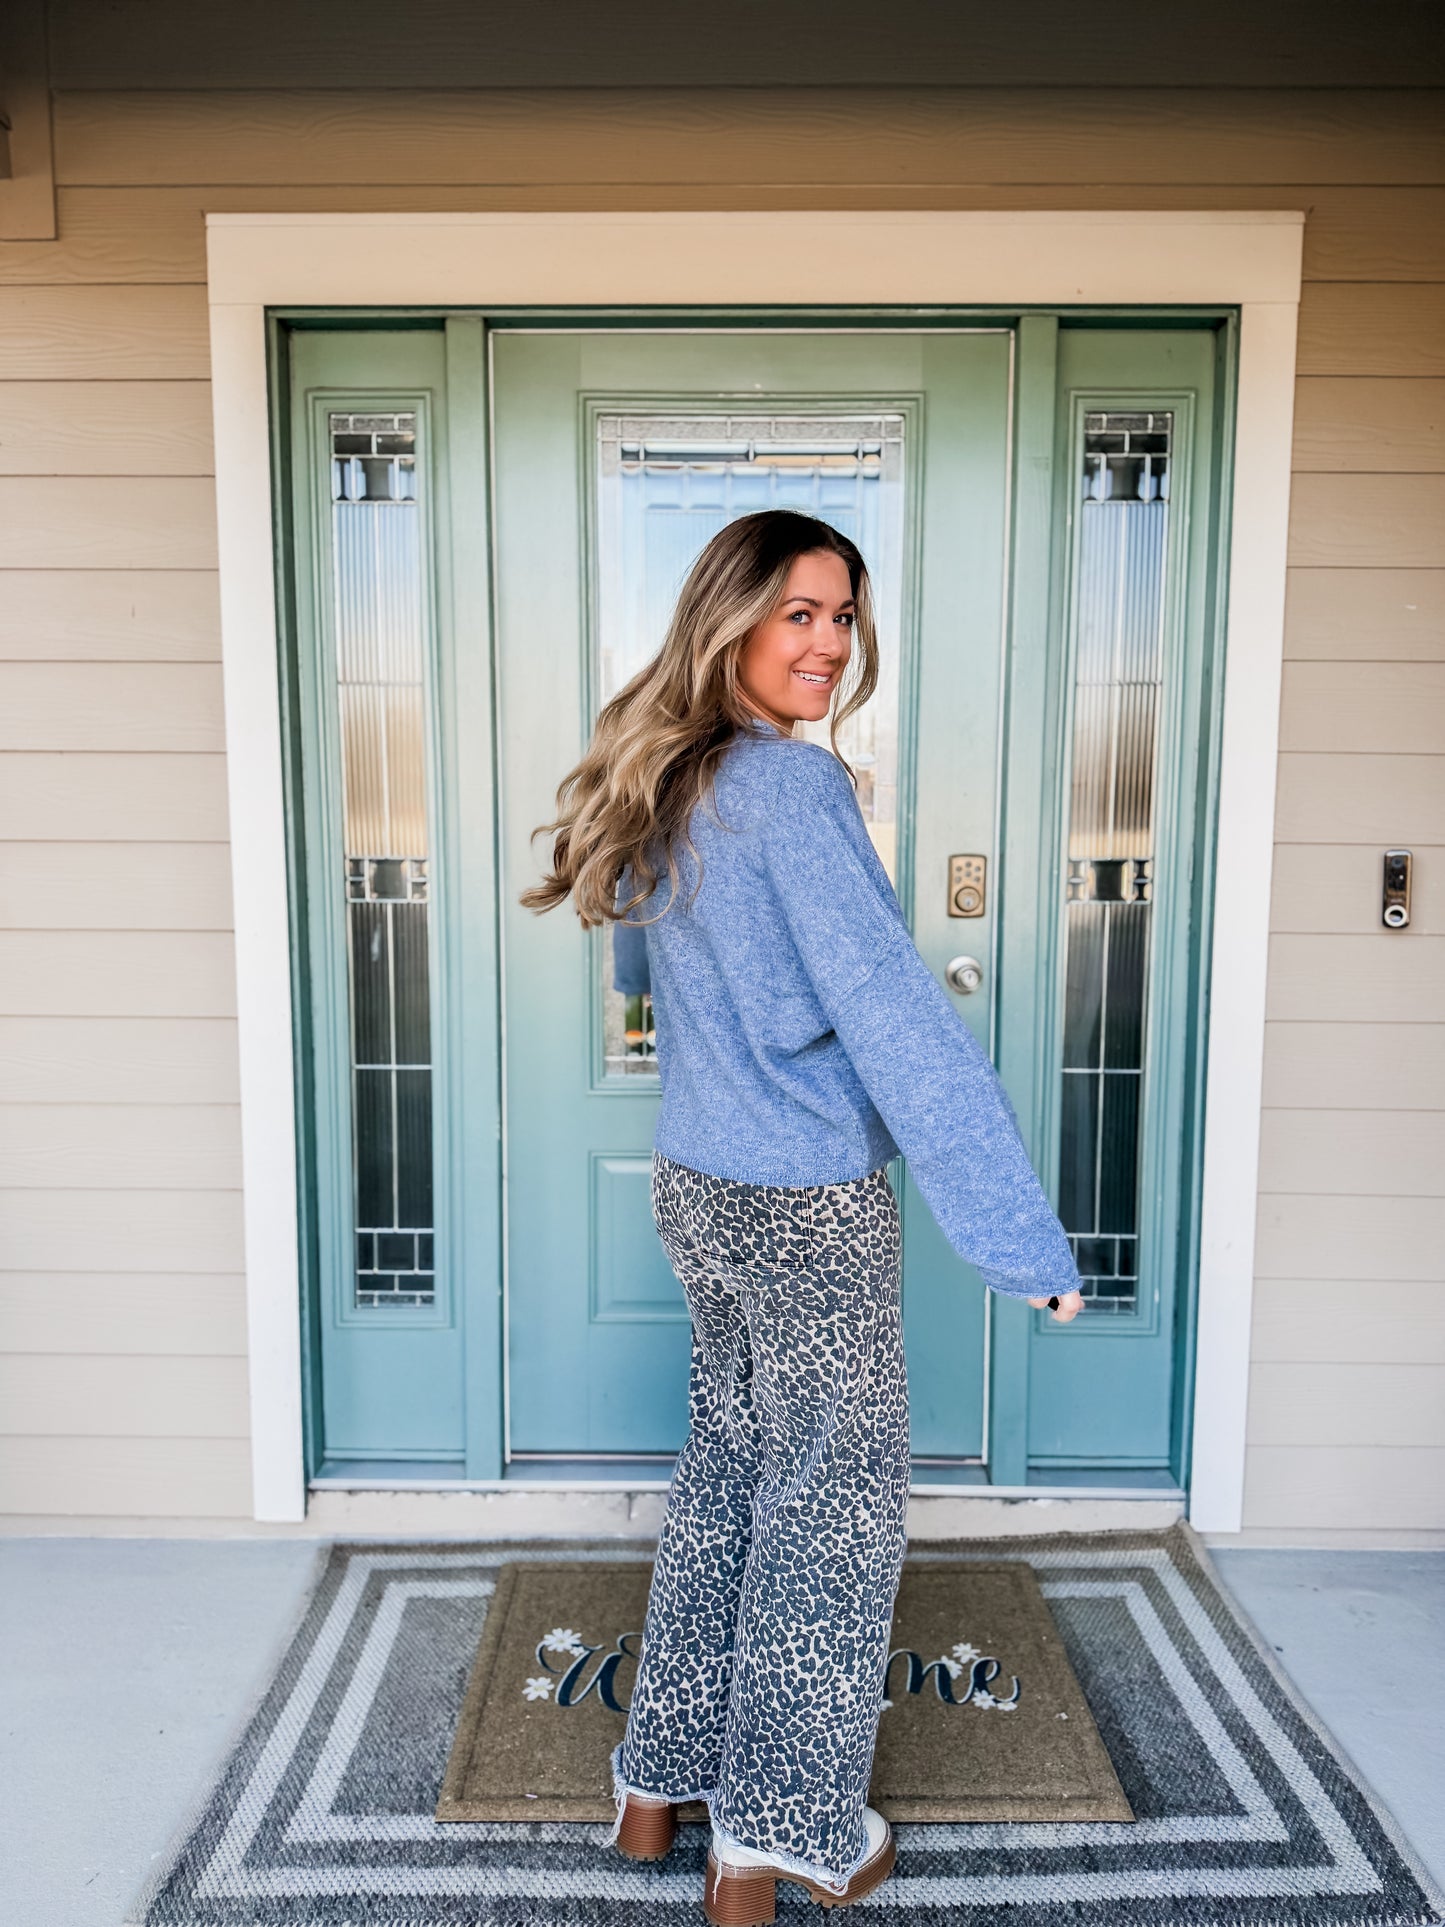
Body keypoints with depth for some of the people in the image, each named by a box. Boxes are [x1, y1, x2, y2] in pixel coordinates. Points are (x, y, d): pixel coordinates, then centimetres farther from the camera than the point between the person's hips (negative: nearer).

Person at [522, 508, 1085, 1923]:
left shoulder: (666, 791, 7)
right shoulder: (791, 785, -19)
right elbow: (895, 1021, -25)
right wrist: (1022, 1237, -23)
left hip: (695, 1187, 8)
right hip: (808, 1208, -8)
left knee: (725, 1472, 21)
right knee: (834, 1503, 9)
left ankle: (657, 1788, 36)